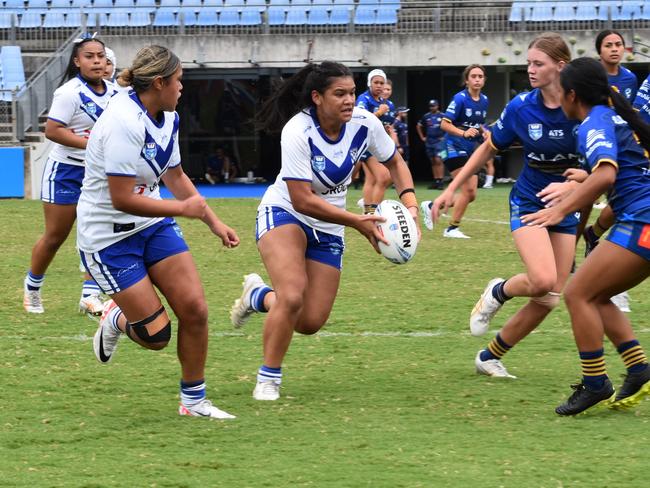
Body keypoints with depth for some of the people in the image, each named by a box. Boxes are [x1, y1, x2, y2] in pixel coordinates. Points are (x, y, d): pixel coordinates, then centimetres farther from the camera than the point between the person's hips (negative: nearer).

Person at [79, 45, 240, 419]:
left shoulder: (168, 118, 3)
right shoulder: (124, 124, -26)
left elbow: (175, 177, 19)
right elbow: (122, 198, -28)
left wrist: (214, 222, 14)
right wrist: (183, 208, -18)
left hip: (153, 225, 8)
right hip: (109, 237, -8)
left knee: (195, 309, -6)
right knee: (156, 334, -7)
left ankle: (194, 400, 10)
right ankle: (115, 320, 28)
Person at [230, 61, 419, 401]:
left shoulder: (364, 124, -12)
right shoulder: (298, 131, -26)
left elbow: (395, 162, 7)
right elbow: (302, 199, -27)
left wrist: (410, 203, -11)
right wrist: (357, 221, -31)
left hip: (328, 228, 5)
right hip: (284, 213, -5)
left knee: (311, 322, -2)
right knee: (292, 297, -29)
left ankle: (258, 295, 29)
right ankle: (268, 379, -10)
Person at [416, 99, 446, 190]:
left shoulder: (442, 116, -4)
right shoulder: (426, 116, 9)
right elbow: (418, 126, 23)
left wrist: (446, 137, -3)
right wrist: (422, 137, 16)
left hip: (439, 141, -5)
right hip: (429, 142, 5)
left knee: (438, 161, -14)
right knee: (433, 162, 10)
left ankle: (440, 181, -15)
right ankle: (435, 181, 15)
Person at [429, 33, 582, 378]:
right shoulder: (521, 108, -9)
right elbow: (488, 149, 6)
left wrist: (570, 185, -33)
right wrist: (451, 190, 3)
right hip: (528, 203, -2)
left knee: (549, 298, -1)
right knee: (542, 281, -26)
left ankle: (490, 356, 17)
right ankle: (498, 292, 8)